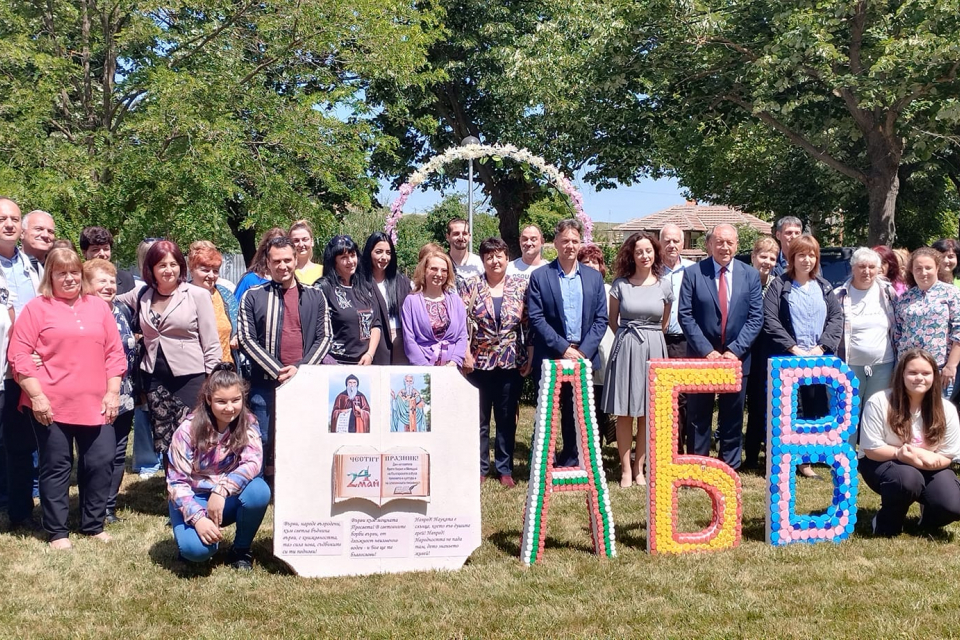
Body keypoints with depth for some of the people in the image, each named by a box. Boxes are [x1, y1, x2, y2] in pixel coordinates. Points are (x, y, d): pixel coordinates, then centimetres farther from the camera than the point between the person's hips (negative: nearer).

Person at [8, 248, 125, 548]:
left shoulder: (99, 306, 11)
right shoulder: (37, 307, 0)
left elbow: (115, 353, 11)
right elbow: (18, 355, -6)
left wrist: (113, 393, 3)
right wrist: (36, 396, -11)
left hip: (95, 404, 3)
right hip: (52, 405, -3)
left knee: (101, 462, 4)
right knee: (56, 467, 4)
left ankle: (93, 525, 20)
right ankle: (57, 532, 15)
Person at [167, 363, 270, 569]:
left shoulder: (248, 424, -9)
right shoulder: (189, 430, -15)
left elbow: (253, 463, -24)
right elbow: (176, 482, -16)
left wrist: (222, 490, -39)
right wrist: (198, 518, -31)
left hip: (229, 498, 3)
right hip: (193, 500, -2)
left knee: (258, 491, -31)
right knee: (197, 548, -32)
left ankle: (241, 550, -5)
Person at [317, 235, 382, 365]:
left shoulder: (364, 287, 10)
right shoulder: (324, 288, -7)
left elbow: (376, 324, 8)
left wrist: (370, 354, -4)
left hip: (365, 362, 5)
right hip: (336, 363, -5)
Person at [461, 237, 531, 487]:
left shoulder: (521, 286, 2)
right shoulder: (471, 286, 0)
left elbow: (529, 323, 3)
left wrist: (529, 356, -1)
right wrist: (465, 354, -10)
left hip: (512, 363, 1)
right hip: (479, 363, -1)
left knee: (507, 418, 9)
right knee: (479, 418, 7)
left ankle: (505, 468, 20)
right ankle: (480, 467, 19)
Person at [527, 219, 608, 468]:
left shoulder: (594, 277, 9)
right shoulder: (539, 276, -1)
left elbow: (601, 319, 6)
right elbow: (536, 318, -7)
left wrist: (584, 351, -8)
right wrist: (564, 349, -13)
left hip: (584, 357, 3)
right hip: (550, 358, -2)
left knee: (576, 412, 9)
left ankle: (571, 461, 20)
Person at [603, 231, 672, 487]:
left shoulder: (665, 285, 3)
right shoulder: (620, 284, 0)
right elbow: (613, 321, 10)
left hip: (654, 350, 1)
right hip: (626, 349, -1)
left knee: (648, 413, 5)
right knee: (624, 413, 1)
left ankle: (639, 468, 15)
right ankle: (625, 469, 9)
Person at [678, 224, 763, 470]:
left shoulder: (750, 275, 3)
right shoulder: (693, 273, -3)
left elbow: (756, 318, -1)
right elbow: (686, 316, -6)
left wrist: (734, 351, -11)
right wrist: (707, 351, -13)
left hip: (737, 357, 2)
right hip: (701, 357, -1)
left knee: (733, 417, 9)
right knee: (698, 417, 6)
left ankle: (730, 468, 19)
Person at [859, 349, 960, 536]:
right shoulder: (879, 402, -19)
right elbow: (871, 449, -16)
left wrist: (928, 458, -28)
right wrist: (900, 453, -33)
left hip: (928, 469, 3)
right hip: (882, 463, -3)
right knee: (908, 478, -39)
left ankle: (928, 519, 17)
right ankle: (887, 524, -7)